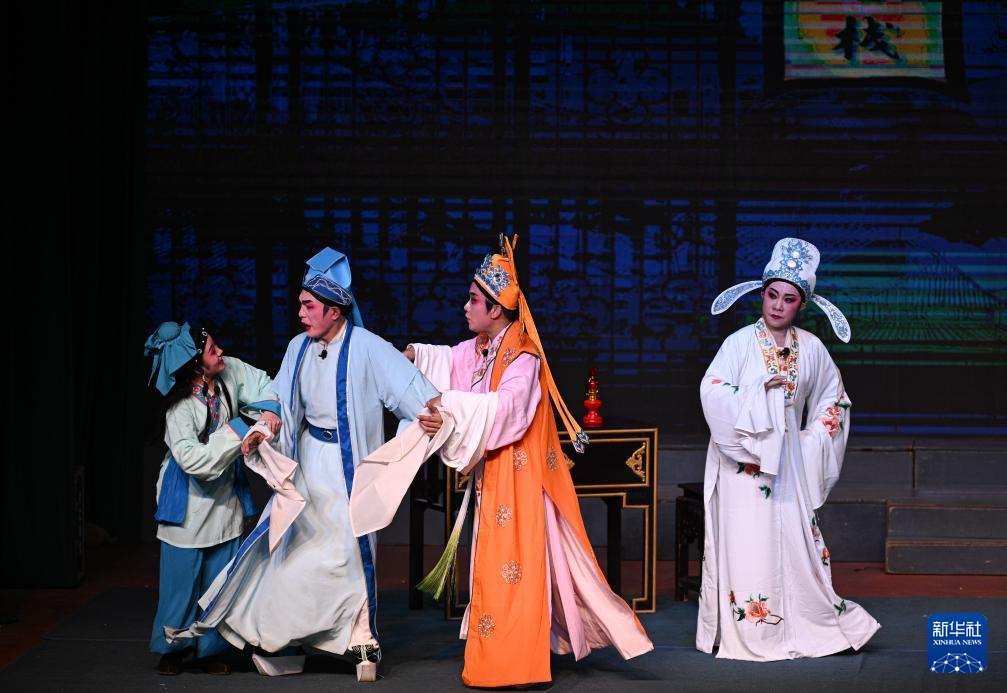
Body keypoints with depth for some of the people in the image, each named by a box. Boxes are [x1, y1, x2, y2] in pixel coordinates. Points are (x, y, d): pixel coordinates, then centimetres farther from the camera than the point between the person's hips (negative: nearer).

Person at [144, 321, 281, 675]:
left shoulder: (229, 372, -10)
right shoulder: (179, 407, -26)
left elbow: (263, 384, 5)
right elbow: (193, 459, -30)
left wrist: (269, 410, -15)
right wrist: (236, 433, -28)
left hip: (225, 496, 5)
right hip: (189, 501, -5)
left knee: (219, 578, 10)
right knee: (182, 576, 4)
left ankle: (212, 649, 22)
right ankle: (171, 648, 21)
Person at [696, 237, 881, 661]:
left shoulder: (811, 348, 5)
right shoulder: (740, 343, -5)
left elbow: (832, 401, 18)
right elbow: (712, 394, -15)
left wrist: (814, 443, 9)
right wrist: (760, 391, -20)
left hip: (788, 463, 3)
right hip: (743, 461, -3)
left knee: (797, 542, 3)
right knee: (745, 544, -5)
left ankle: (823, 624, 14)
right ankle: (747, 633, 2)